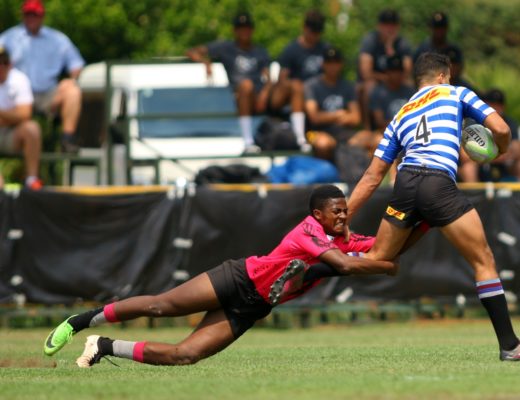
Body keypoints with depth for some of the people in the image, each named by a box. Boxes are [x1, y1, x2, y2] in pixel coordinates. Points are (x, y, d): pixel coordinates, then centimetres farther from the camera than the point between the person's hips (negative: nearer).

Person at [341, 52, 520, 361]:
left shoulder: (400, 117, 28)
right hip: (439, 185, -4)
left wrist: (343, 219, 28)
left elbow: (372, 177, 24)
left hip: (406, 181, 5)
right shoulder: (455, 93, 18)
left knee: (377, 258, 19)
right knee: (484, 261, 2)